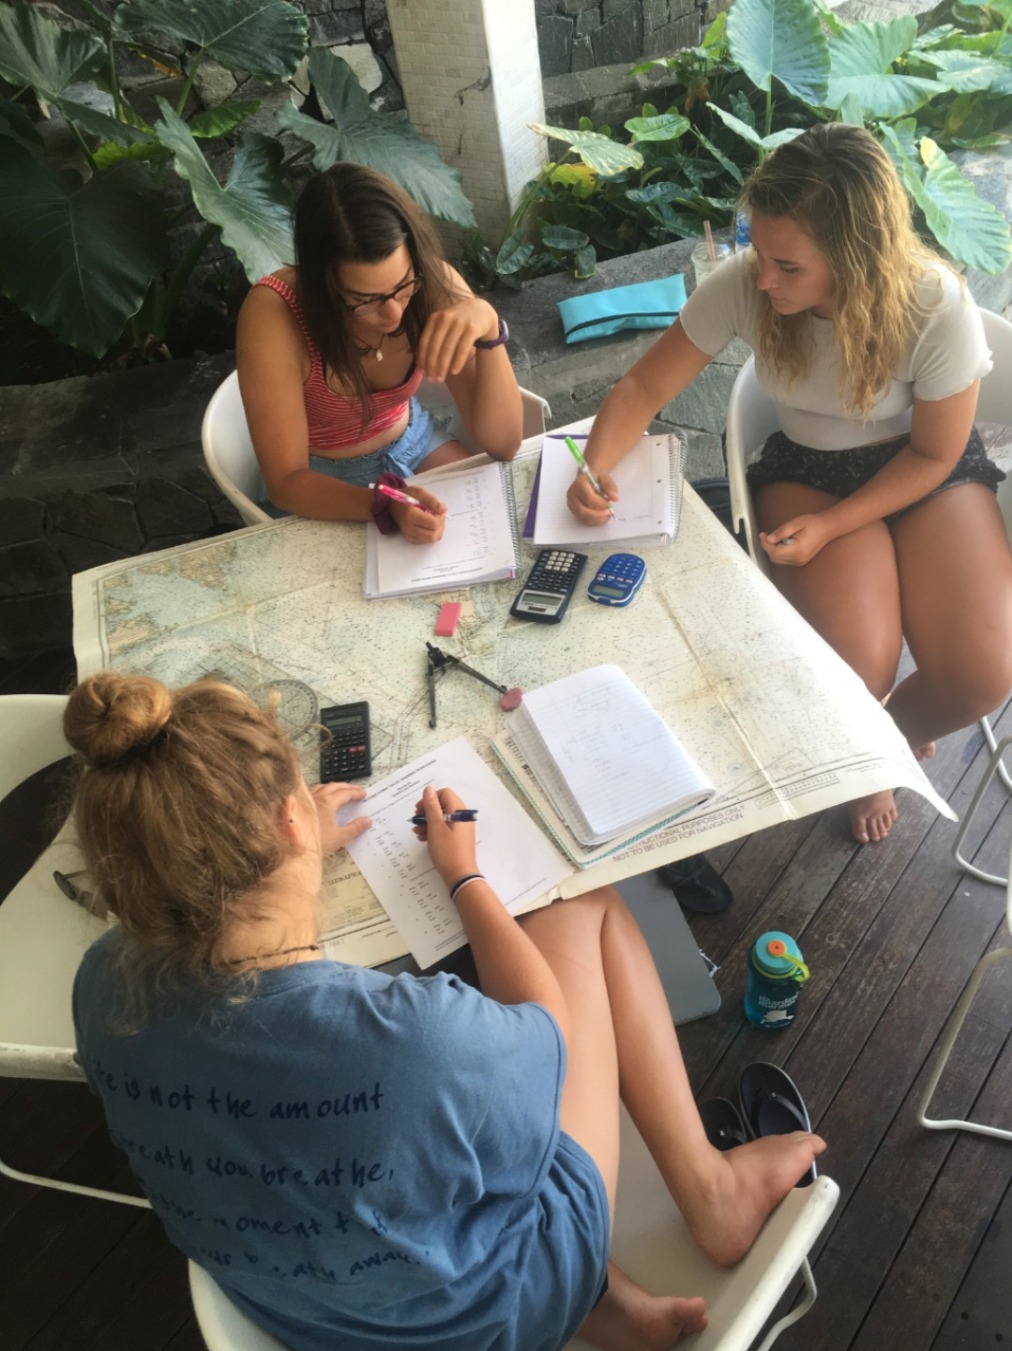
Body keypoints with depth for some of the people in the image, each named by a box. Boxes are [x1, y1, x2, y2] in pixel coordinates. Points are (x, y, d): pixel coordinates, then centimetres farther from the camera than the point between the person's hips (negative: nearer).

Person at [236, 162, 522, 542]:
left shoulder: (433, 283, -21)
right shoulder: (274, 313, -29)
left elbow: (502, 444, -22)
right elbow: (287, 482, -26)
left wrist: (488, 328, -37)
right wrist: (387, 506, -43)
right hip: (322, 481, -3)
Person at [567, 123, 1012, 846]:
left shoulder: (938, 309, -26)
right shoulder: (742, 284, -22)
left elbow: (934, 453, -12)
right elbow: (647, 385, -11)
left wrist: (829, 527, -21)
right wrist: (597, 465, -29)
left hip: (925, 472, 0)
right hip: (807, 469, 1)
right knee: (858, 670, -25)